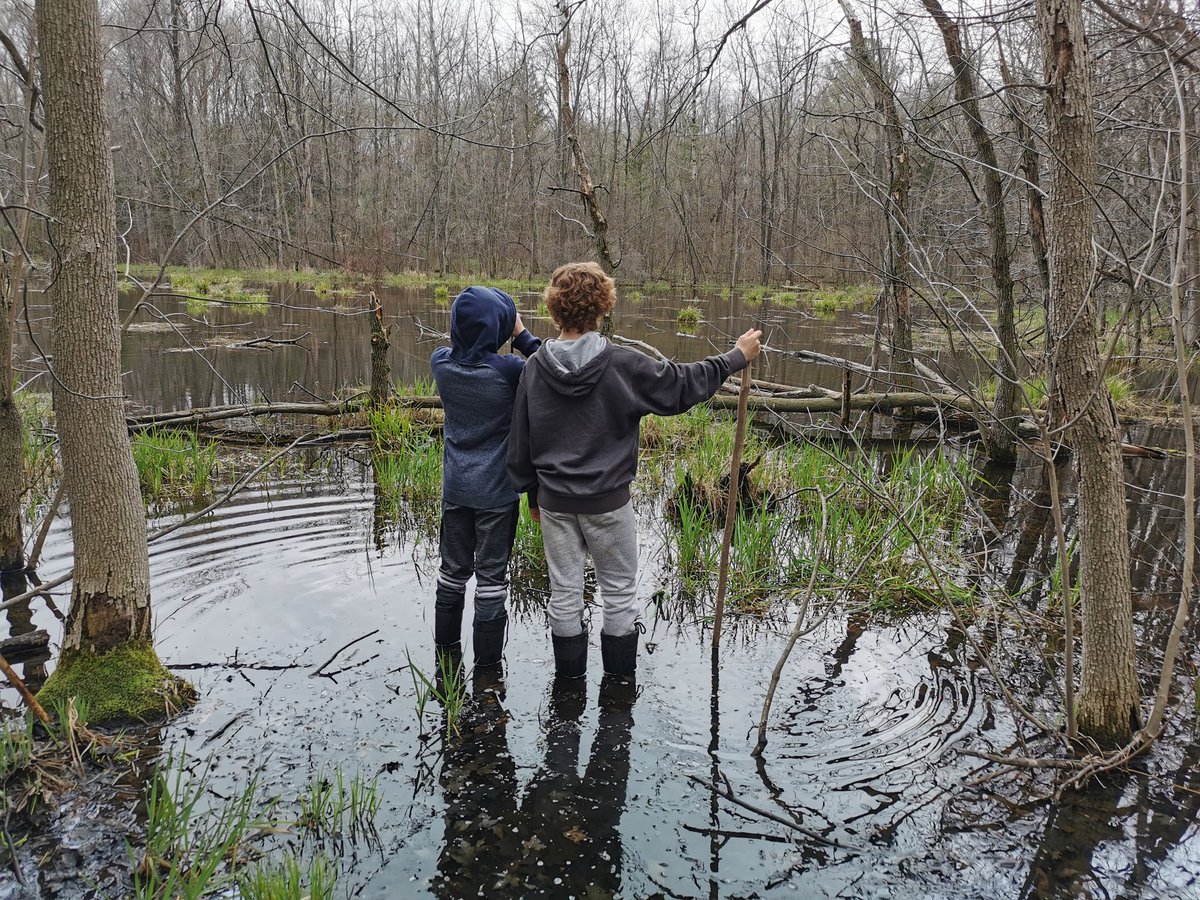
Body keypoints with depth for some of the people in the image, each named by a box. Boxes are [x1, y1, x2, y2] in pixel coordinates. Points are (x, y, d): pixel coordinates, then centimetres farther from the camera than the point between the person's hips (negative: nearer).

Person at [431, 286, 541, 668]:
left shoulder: (440, 363, -7)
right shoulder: (507, 369, -22)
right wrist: (522, 335, -7)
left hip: (455, 487, 5)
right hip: (496, 491, -4)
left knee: (453, 568, 19)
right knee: (491, 574, 7)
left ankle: (446, 644, 34)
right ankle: (487, 659, 17)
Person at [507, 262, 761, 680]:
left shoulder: (535, 368, -5)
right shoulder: (621, 364, -15)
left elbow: (520, 441, 2)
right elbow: (682, 385, -7)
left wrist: (532, 493, 15)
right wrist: (737, 357, 6)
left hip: (554, 501, 3)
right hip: (608, 502, -3)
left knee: (564, 593, 14)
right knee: (620, 591, 14)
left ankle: (569, 682, 25)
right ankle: (620, 681, 24)